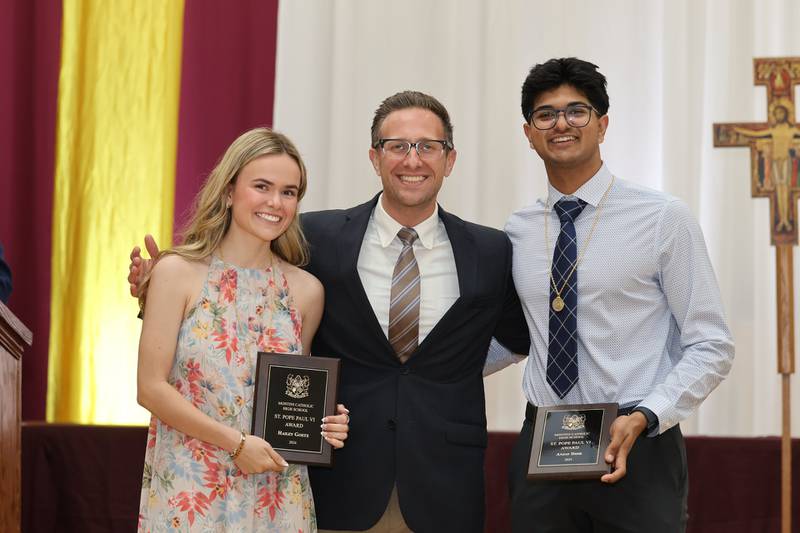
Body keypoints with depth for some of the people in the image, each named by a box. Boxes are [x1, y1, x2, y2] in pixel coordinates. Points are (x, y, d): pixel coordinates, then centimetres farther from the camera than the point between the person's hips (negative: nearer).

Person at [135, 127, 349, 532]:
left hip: (276, 498, 3)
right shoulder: (177, 272, -6)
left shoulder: (307, 291, 4)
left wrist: (320, 425, -5)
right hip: (188, 493, -3)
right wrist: (235, 443, -15)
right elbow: (151, 388, -9)